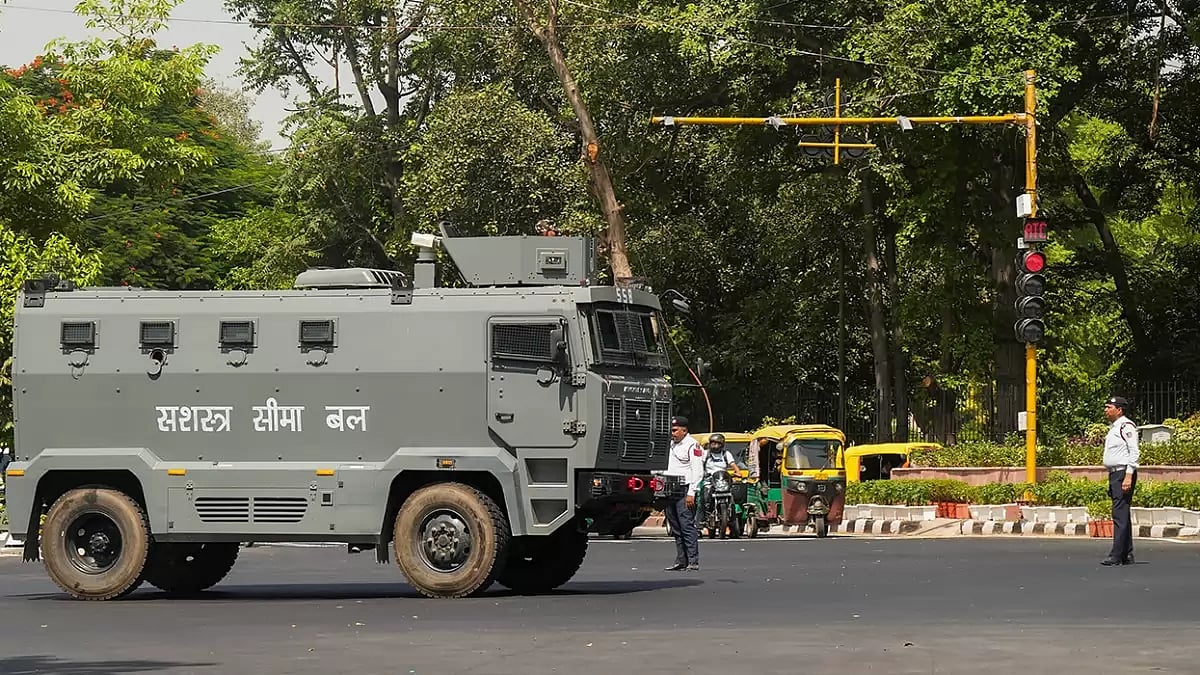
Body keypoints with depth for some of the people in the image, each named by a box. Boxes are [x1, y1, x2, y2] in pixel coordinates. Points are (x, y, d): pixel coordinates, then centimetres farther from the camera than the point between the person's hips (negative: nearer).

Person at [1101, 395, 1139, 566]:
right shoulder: (1113, 428, 20)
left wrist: (1128, 476, -23)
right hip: (1114, 474, 11)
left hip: (1123, 474, -11)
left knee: (1120, 514, -13)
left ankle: (1116, 555, -17)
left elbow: (1134, 452, -17)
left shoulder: (1126, 426, -10)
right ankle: (1127, 555, 15)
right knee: (1121, 515, 11)